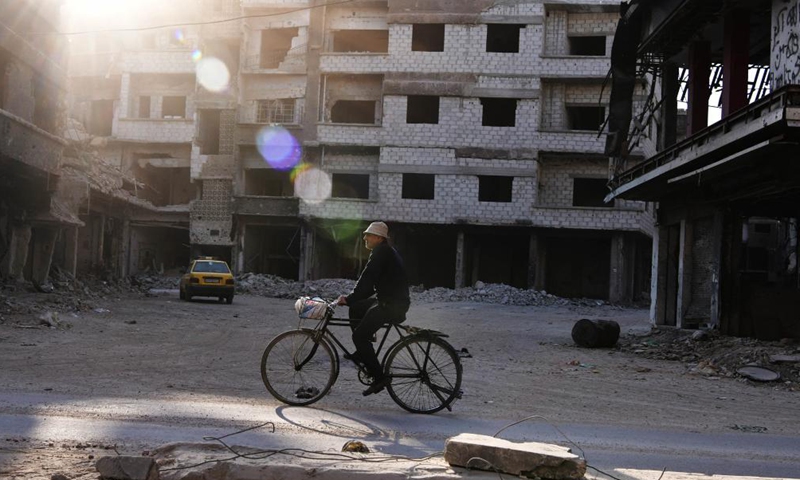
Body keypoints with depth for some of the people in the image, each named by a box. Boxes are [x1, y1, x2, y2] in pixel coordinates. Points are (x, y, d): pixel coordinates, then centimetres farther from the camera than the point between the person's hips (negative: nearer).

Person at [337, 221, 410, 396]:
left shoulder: (381, 252, -12)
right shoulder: (384, 251, 20)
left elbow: (366, 279, -21)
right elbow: (370, 283, 21)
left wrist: (350, 299, -18)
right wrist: (351, 298, 14)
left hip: (393, 304, -10)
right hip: (386, 300, 10)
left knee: (359, 335, -11)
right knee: (355, 309, 21)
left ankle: (379, 377, -12)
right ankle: (363, 352, 25)